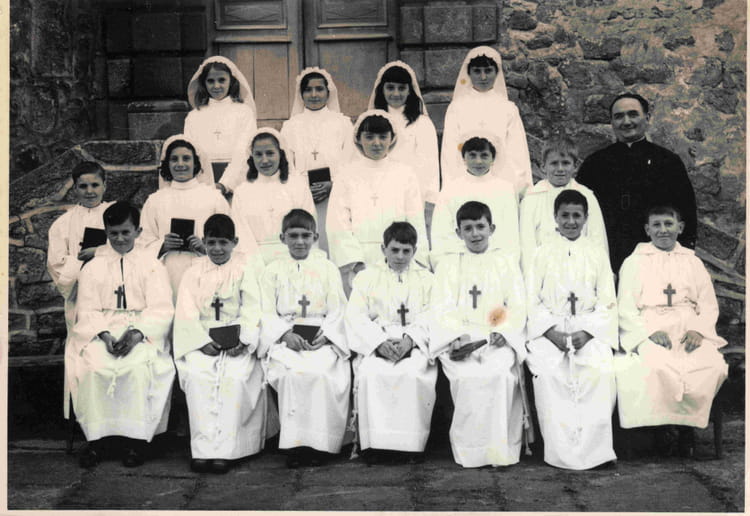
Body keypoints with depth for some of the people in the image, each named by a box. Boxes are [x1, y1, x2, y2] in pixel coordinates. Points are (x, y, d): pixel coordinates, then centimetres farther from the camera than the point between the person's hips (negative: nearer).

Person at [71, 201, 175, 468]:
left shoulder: (152, 266, 9)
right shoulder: (92, 268, 14)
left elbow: (161, 311, 0)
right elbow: (88, 311, 5)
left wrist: (137, 333, -18)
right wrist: (104, 335, -15)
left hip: (143, 333, -1)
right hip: (101, 333, 2)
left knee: (139, 366, -32)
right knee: (93, 365, -29)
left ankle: (136, 438, -22)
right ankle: (94, 438, -18)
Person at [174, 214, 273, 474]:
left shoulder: (244, 270, 8)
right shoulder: (194, 273, 11)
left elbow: (252, 311, 1)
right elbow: (186, 315, 3)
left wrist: (242, 341, -14)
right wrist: (203, 342, -12)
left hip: (236, 345, -1)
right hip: (202, 342, 1)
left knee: (235, 376, -28)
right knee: (197, 375, -27)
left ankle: (224, 451, -24)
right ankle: (202, 449, -24)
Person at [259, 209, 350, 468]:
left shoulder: (328, 269, 14)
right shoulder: (273, 270, 14)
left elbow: (338, 311, 7)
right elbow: (267, 313, 6)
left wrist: (325, 334, -11)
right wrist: (286, 334, -12)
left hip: (322, 338, 0)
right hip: (285, 337, 0)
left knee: (322, 371, -31)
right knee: (292, 372, -32)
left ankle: (320, 443, -21)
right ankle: (295, 444, -24)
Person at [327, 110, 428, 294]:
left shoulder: (405, 174, 10)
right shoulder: (348, 174, 6)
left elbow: (416, 222, 7)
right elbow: (338, 225, 0)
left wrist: (416, 260, -5)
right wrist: (353, 262, -10)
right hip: (359, 261, -1)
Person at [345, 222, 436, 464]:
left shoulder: (426, 279, 18)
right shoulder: (366, 278, 16)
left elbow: (431, 317, 3)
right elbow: (355, 317, 3)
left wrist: (410, 339, -16)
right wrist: (379, 342, -14)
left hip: (415, 344, 0)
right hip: (375, 343, 0)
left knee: (413, 373, -33)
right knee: (370, 373, -32)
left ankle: (411, 443, -24)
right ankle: (375, 443, -26)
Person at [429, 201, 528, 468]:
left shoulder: (506, 264, 18)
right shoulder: (448, 265, 18)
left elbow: (518, 308, 9)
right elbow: (442, 309, 6)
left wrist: (503, 333, -12)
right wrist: (458, 337, -13)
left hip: (498, 339, 0)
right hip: (458, 340, 0)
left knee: (499, 372, -32)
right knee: (467, 375, -31)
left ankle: (499, 448, -21)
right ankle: (469, 448, -19)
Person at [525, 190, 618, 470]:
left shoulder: (597, 253, 13)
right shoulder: (542, 253, 11)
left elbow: (607, 303, 7)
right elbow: (532, 301, 4)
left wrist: (586, 332, -10)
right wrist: (552, 332, -11)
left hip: (589, 329, 1)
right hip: (549, 331, -1)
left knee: (601, 371, -28)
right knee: (547, 373, -29)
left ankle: (593, 450, -21)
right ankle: (561, 452, -24)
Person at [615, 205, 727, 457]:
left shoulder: (693, 262, 19)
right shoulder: (634, 263, 11)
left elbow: (709, 306, 15)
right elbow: (625, 309, 3)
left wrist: (699, 330, -6)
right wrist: (650, 332, -14)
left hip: (690, 334, 3)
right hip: (648, 332, -2)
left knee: (713, 365, -27)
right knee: (658, 367, -34)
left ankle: (686, 424, -7)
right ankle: (665, 426, -14)